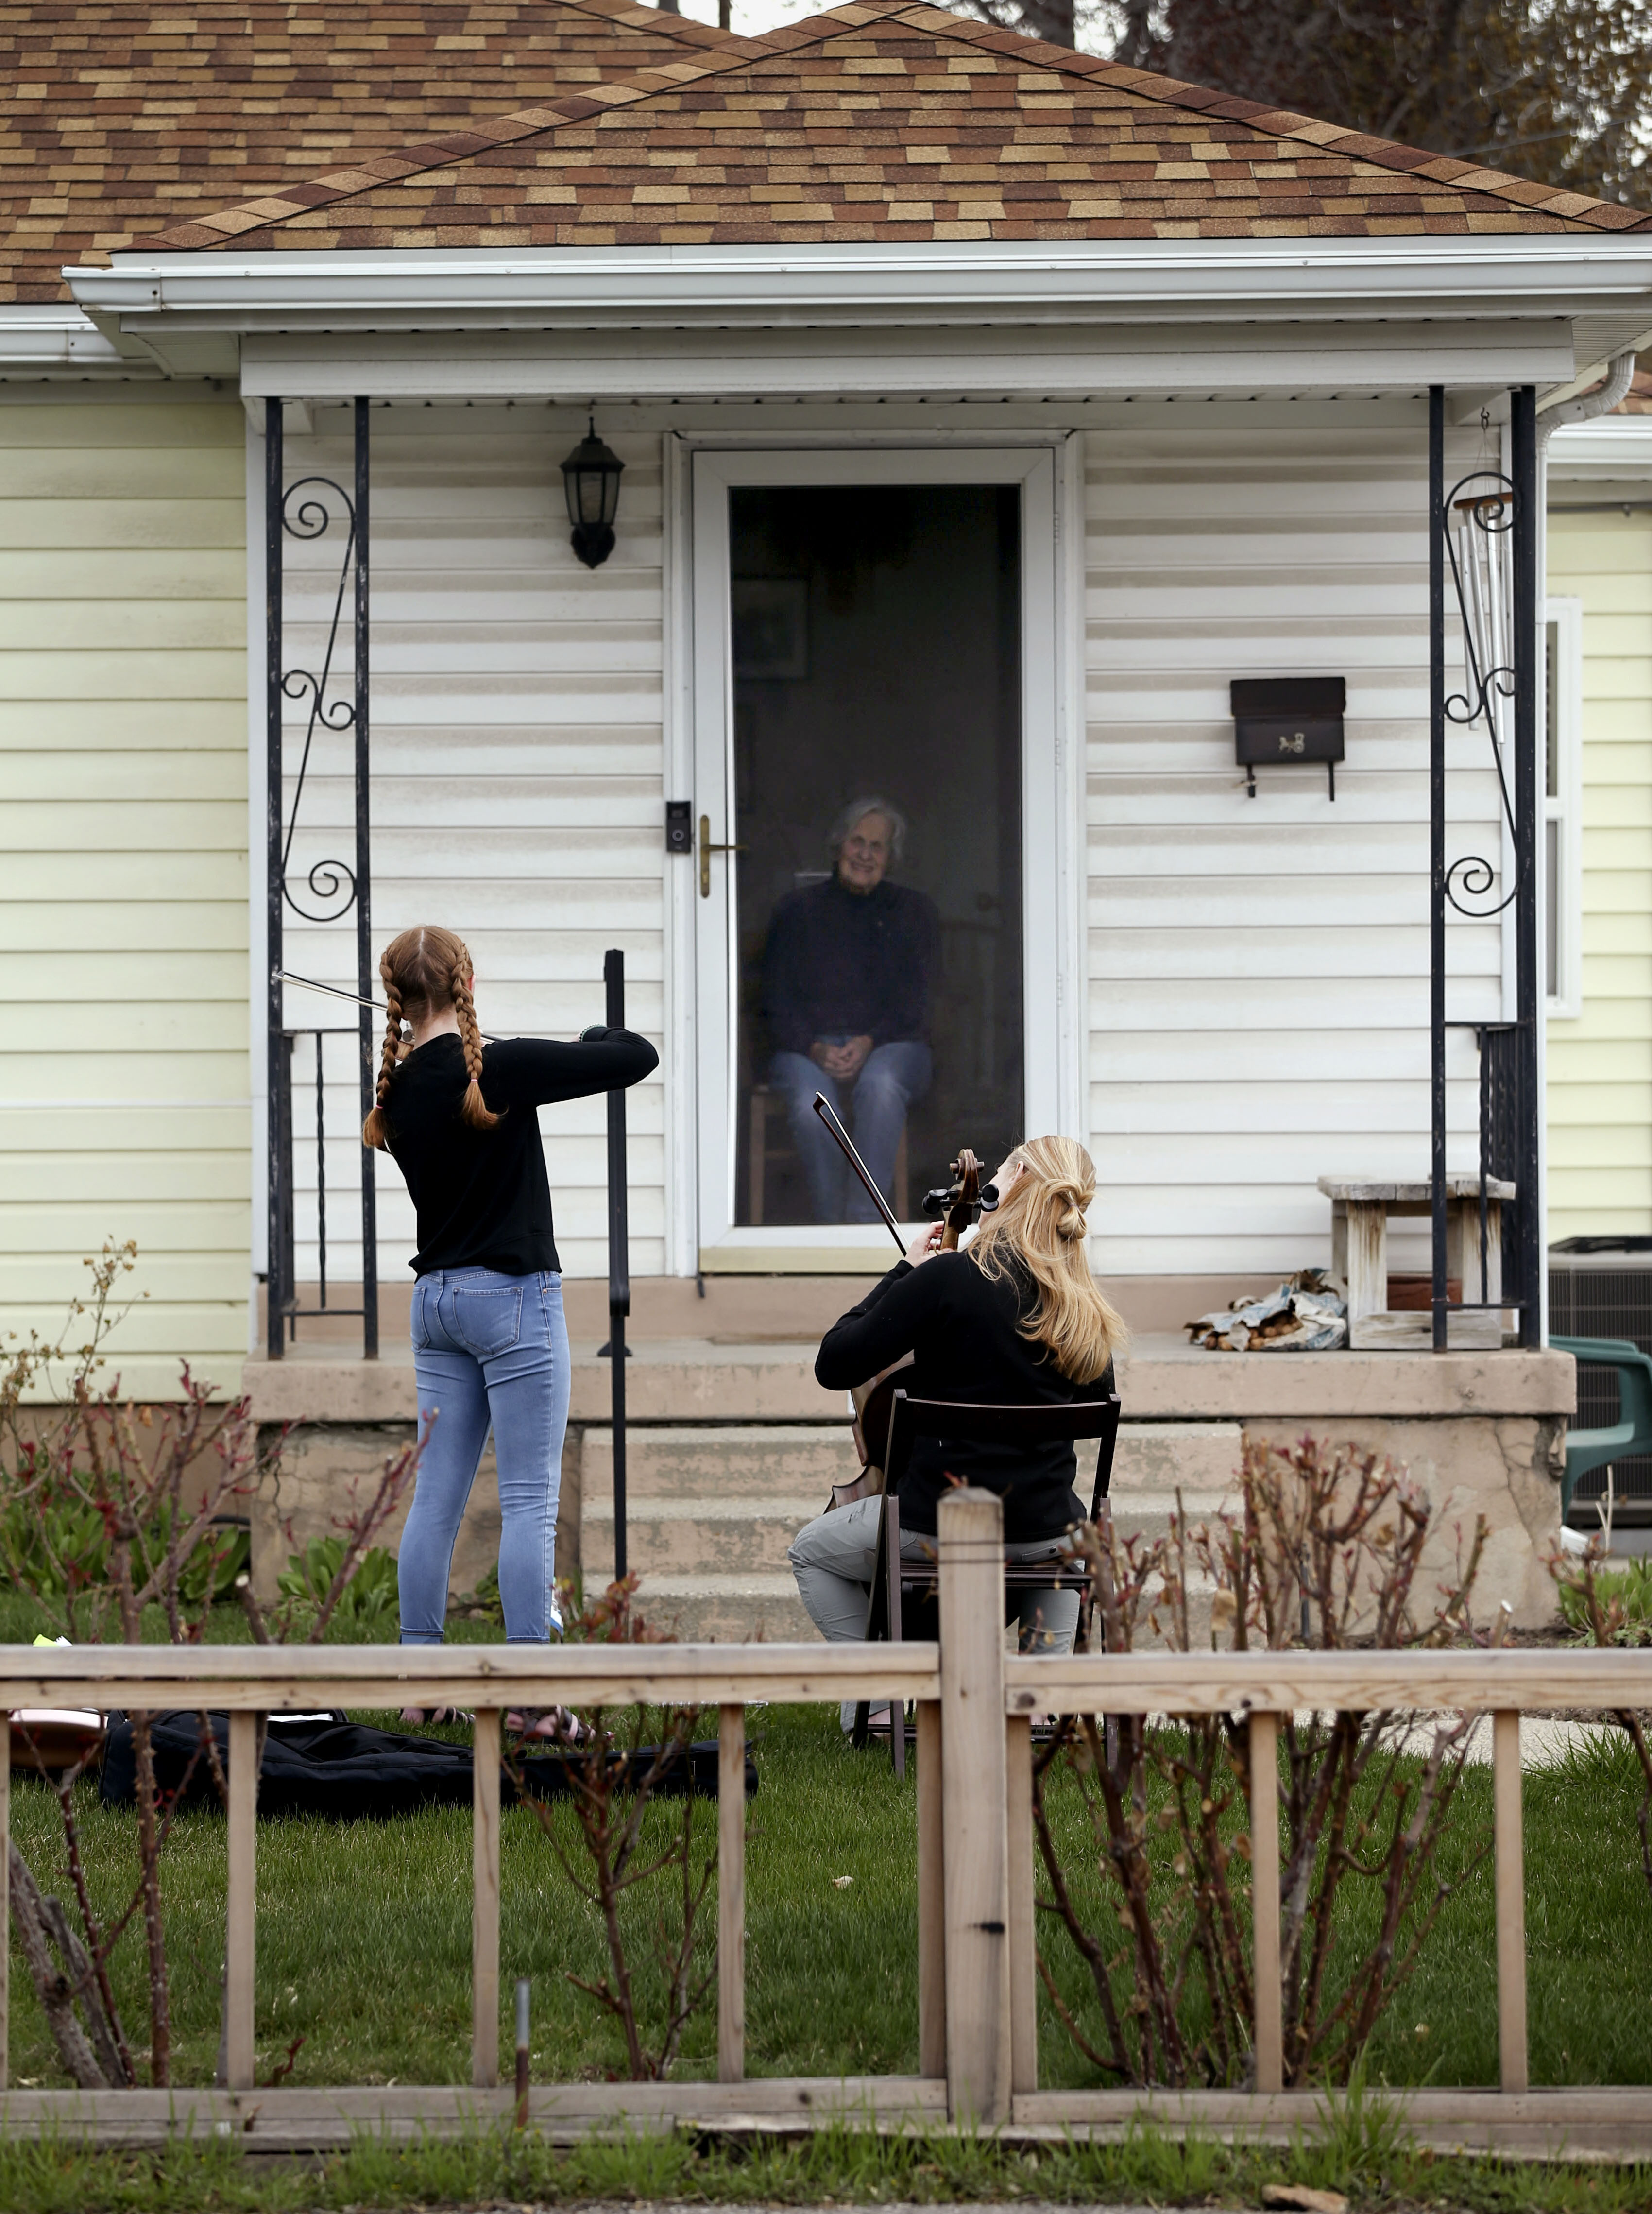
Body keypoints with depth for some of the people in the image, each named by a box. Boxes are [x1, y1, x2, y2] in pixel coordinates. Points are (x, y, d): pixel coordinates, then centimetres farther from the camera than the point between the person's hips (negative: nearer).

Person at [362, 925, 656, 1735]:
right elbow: (637, 1057, -13)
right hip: (512, 1295, -7)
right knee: (530, 1500, -4)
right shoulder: (500, 1070, -15)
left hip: (437, 1297, 7)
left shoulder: (400, 1089, 3)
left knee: (436, 1495, 10)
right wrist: (596, 1038, 9)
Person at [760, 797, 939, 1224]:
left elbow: (916, 1001, 6)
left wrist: (869, 1043, -14)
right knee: (811, 1102, -36)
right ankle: (830, 1222, -28)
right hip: (808, 1046, 0)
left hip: (891, 1046, 0)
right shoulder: (798, 911, 16)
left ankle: (866, 1217, -40)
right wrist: (816, 1048, -12)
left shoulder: (914, 912, 15)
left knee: (881, 1082, -38)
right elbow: (777, 1002, 9)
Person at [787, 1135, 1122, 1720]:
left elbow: (835, 1366, -13)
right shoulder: (1085, 1309, -2)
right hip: (1041, 1535, 4)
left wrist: (905, 1272, -2)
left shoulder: (947, 1278, -18)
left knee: (811, 1550, 25)